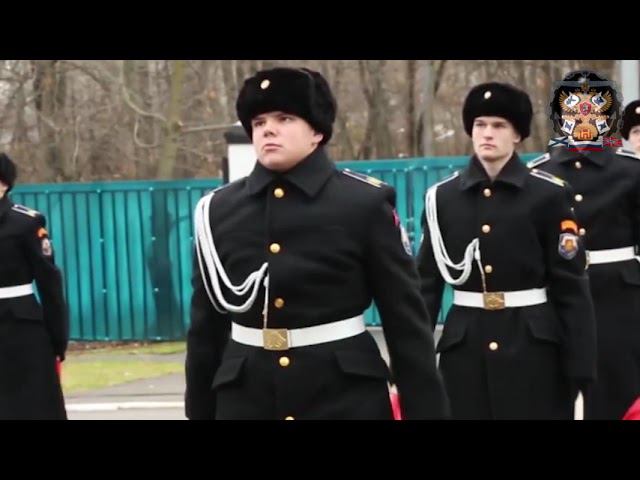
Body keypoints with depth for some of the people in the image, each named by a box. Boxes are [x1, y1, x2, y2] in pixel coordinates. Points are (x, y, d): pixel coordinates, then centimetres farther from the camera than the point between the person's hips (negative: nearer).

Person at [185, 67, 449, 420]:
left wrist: (425, 410, -4)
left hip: (348, 397, -2)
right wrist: (200, 409, 12)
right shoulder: (218, 210, 7)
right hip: (247, 399, 2)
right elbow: (206, 326, 12)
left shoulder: (365, 203, -1)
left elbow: (406, 318, -1)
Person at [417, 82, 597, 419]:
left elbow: (571, 285, -3)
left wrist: (579, 365, -7)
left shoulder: (548, 194, -2)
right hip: (465, 347, 2)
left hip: (534, 346, -2)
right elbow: (427, 282, 7)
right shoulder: (442, 197, 5)